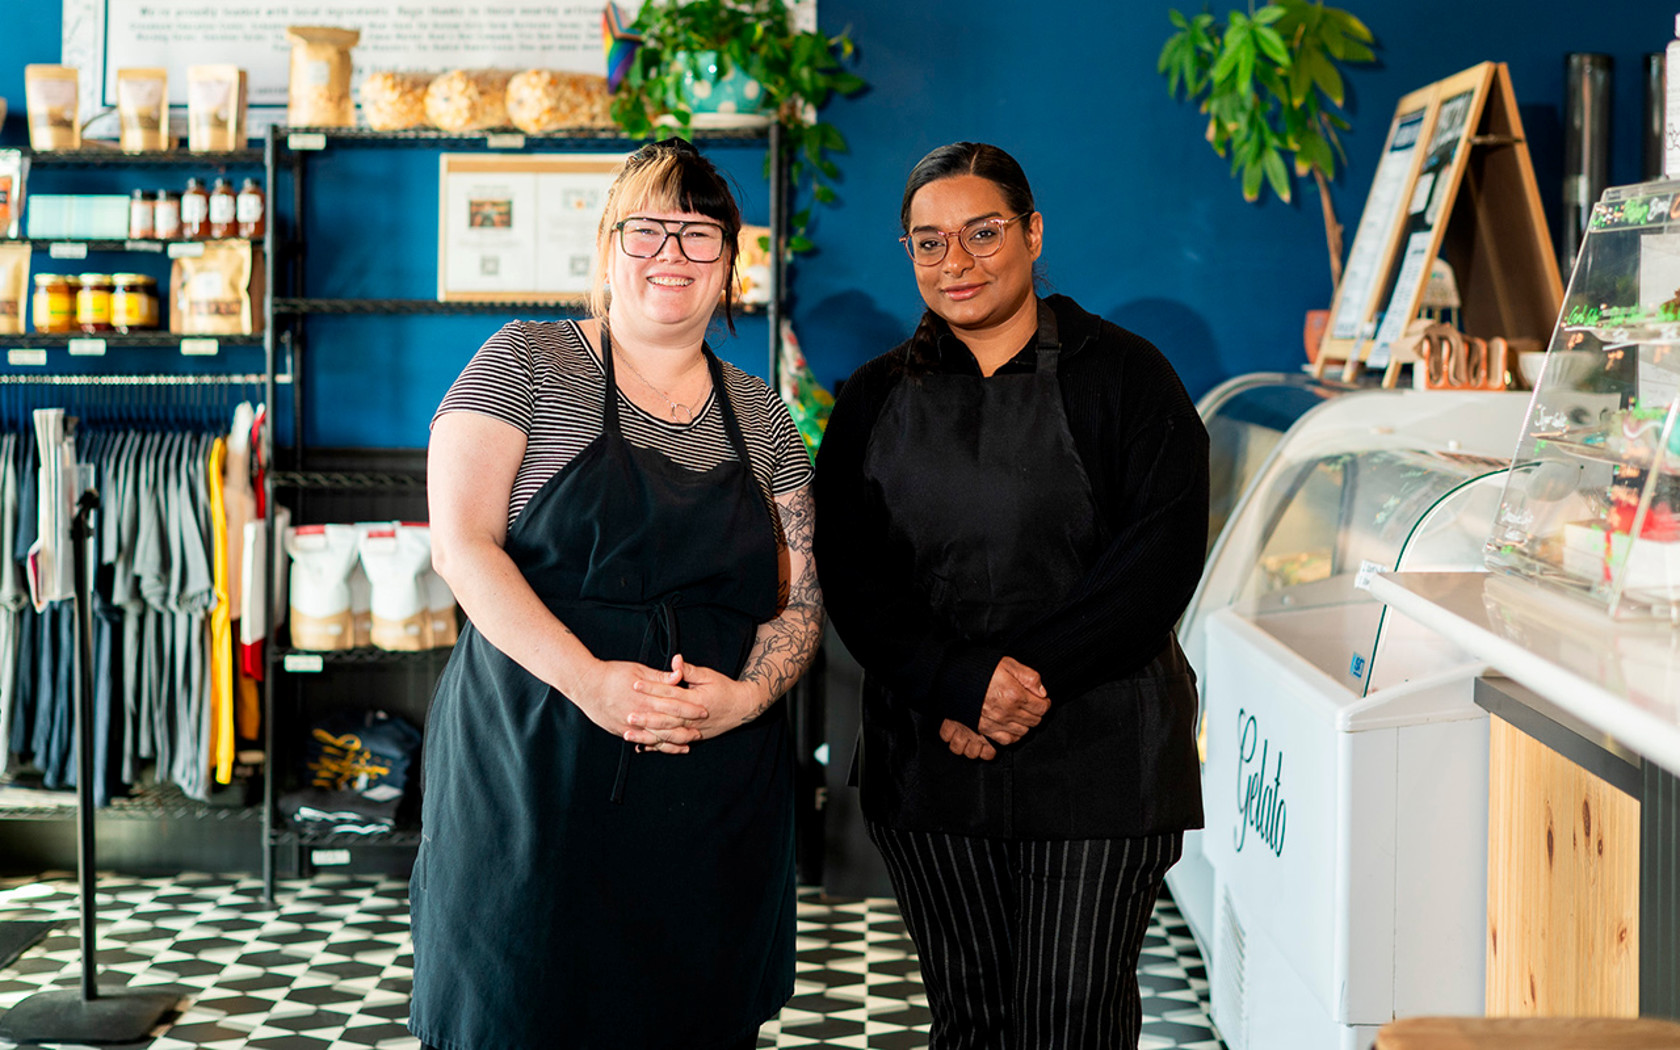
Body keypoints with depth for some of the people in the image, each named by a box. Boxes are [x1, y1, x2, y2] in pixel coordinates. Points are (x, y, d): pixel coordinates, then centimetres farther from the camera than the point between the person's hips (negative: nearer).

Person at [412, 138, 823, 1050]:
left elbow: (801, 598, 13)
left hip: (717, 796, 4)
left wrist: (747, 695, -9)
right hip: (535, 781, -4)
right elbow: (461, 543, -8)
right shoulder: (527, 364, 2)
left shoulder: (761, 418, 14)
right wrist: (588, 679, -19)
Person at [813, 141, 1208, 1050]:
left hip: (1098, 756, -3)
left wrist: (1036, 672, -17)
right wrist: (957, 685, -15)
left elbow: (1161, 557, -8)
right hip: (929, 761, 3)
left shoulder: (1123, 376, 1)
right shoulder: (876, 401, 10)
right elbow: (849, 576, 1)